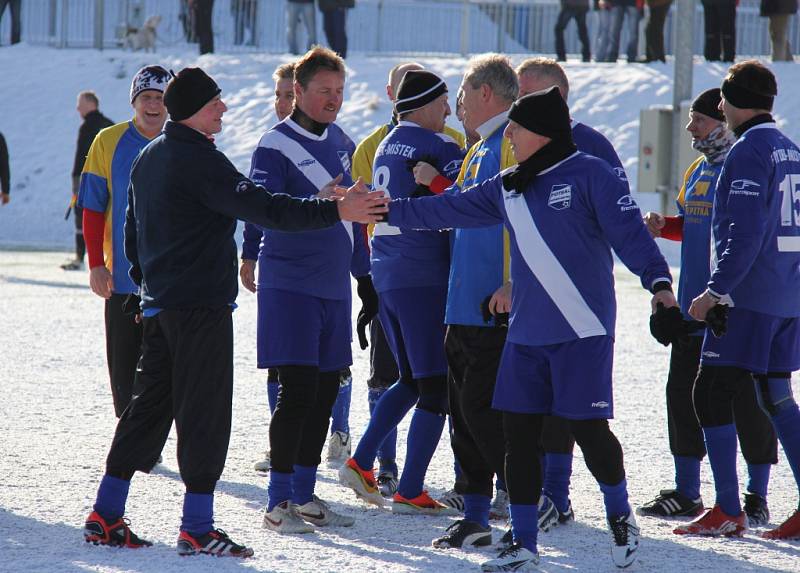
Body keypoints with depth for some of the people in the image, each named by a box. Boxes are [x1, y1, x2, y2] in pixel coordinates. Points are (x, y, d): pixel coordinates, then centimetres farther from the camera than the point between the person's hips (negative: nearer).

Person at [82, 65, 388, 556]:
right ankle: (197, 529, -6)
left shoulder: (149, 159, 14)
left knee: (150, 405, 14)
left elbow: (133, 231, 23)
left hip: (160, 307, 9)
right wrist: (334, 211, -28)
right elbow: (262, 207, -25)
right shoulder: (200, 161, -16)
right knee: (205, 412, -5)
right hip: (203, 306, -9)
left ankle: (106, 518, 14)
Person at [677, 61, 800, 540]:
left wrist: (717, 290, -22)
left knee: (712, 395, -4)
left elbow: (745, 233, -22)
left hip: (749, 298, -9)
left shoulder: (749, 151, -14)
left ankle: (728, 512, -7)